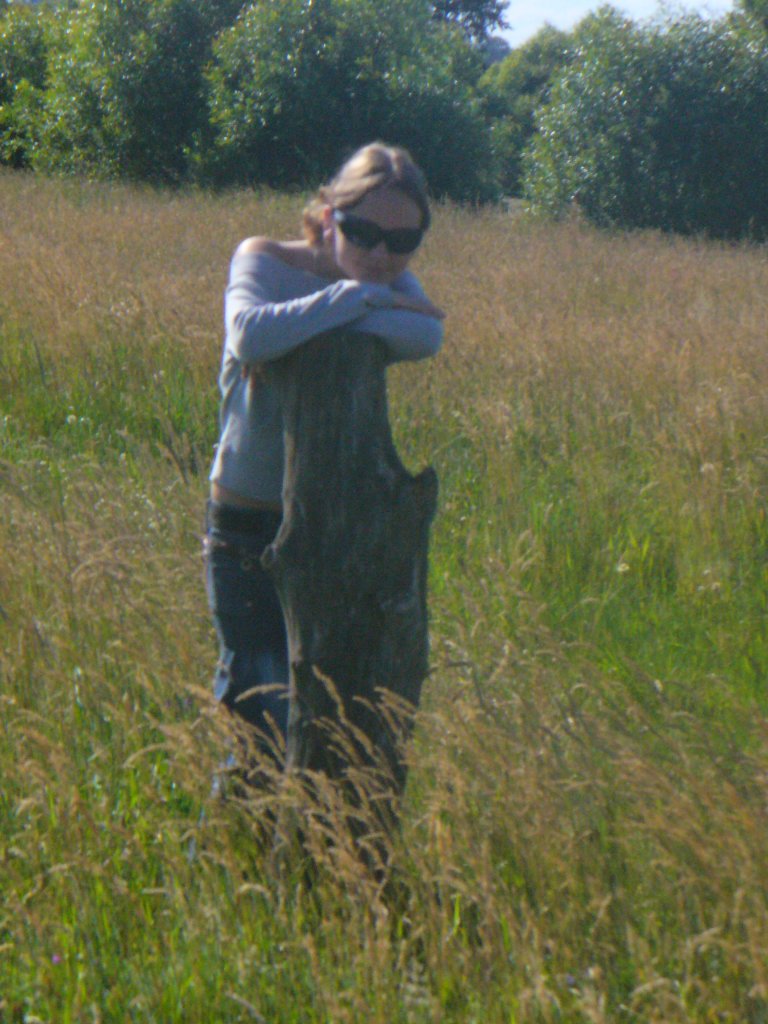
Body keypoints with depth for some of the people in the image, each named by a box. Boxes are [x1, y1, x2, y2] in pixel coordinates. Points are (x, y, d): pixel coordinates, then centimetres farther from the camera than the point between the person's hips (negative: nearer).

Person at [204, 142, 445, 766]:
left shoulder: (392, 285, 4)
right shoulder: (264, 262, -9)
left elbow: (427, 336, -20)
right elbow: (251, 336, -32)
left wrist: (300, 329, -25)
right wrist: (356, 296, -23)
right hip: (251, 528, -4)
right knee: (267, 719, -6)